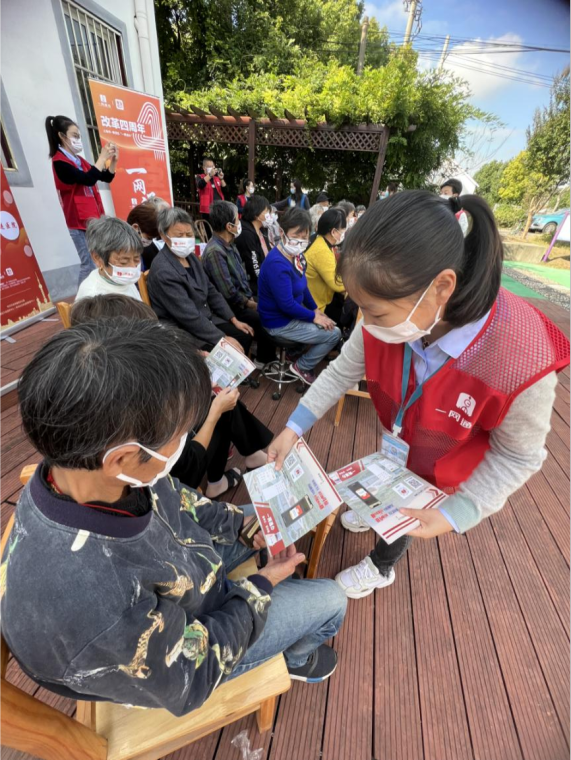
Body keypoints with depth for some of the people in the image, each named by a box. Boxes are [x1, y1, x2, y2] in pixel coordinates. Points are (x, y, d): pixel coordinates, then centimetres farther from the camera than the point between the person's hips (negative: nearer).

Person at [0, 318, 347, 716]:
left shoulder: (79, 468, -27)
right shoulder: (102, 613, -47)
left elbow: (174, 500, -6)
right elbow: (190, 680, -24)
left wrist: (244, 521, -6)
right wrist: (262, 585, -14)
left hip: (173, 570, 5)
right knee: (331, 601, 6)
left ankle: (287, 595, 47)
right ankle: (296, 657, 41)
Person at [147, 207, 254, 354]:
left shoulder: (190, 257, 6)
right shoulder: (163, 271, -20)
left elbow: (211, 292, 10)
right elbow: (188, 316, -25)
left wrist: (234, 320, 3)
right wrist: (222, 339, -24)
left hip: (206, 320, 8)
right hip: (182, 333, -8)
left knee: (244, 336, 1)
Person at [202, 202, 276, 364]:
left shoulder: (229, 244, 7)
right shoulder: (215, 251, -22)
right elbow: (228, 293, -24)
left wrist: (250, 297, 1)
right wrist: (250, 304, -12)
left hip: (244, 298, 9)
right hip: (231, 307, -9)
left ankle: (266, 356, 13)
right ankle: (265, 361, 5)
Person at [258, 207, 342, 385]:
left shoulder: (296, 255, 1)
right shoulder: (277, 264, -28)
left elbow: (303, 287, 14)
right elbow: (286, 305, -28)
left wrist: (316, 310, 5)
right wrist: (314, 317, -16)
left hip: (292, 315, 9)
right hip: (280, 322, -9)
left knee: (328, 325, 18)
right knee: (334, 333, -6)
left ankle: (303, 356, 27)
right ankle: (302, 367, 9)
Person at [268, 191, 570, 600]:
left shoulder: (523, 361, -41)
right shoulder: (390, 315, -30)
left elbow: (519, 455, -23)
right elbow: (344, 370, -14)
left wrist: (455, 513, -24)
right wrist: (295, 427, -15)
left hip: (441, 472, -3)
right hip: (396, 444, 4)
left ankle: (381, 567, 57)